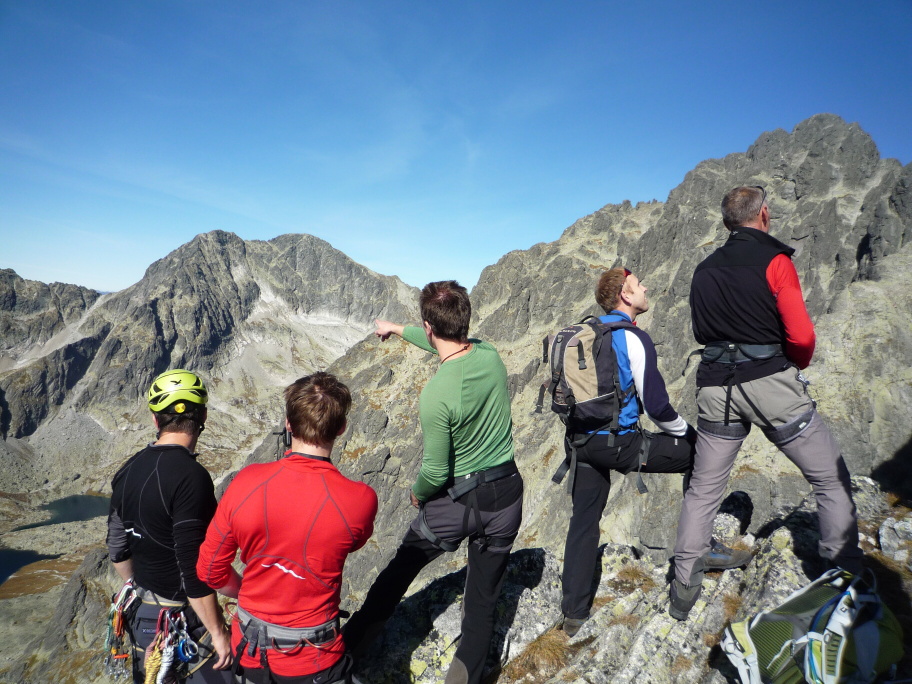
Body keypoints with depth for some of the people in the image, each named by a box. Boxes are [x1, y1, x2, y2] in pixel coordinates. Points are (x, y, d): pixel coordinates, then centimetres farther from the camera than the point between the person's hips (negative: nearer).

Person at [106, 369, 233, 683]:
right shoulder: (191, 476, -26)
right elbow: (193, 568, -26)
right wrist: (218, 632, -17)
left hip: (141, 614, 8)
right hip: (183, 621, -8)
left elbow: (118, 549, 10)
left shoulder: (128, 471, 0)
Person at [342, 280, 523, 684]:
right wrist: (399, 329, 28)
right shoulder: (491, 355, -9)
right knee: (482, 602, 18)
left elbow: (435, 472, -19)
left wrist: (417, 494, 4)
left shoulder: (435, 395, -27)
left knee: (398, 572, 21)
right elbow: (446, 344, 13)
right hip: (506, 498, 4)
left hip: (456, 501, -4)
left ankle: (350, 646, 40)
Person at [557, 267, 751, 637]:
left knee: (583, 522, 16)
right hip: (618, 443, -7)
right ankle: (703, 546, 16)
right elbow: (656, 404, -14)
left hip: (580, 441, 7)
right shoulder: (633, 338, -12)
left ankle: (574, 613, 24)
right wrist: (687, 432, 4)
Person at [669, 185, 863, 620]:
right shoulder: (774, 259, -5)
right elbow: (802, 336, -9)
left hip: (716, 387, 5)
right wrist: (797, 365, 10)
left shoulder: (704, 270, 11)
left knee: (703, 491, 14)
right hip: (770, 382, -5)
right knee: (831, 479, 14)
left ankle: (682, 592, 20)